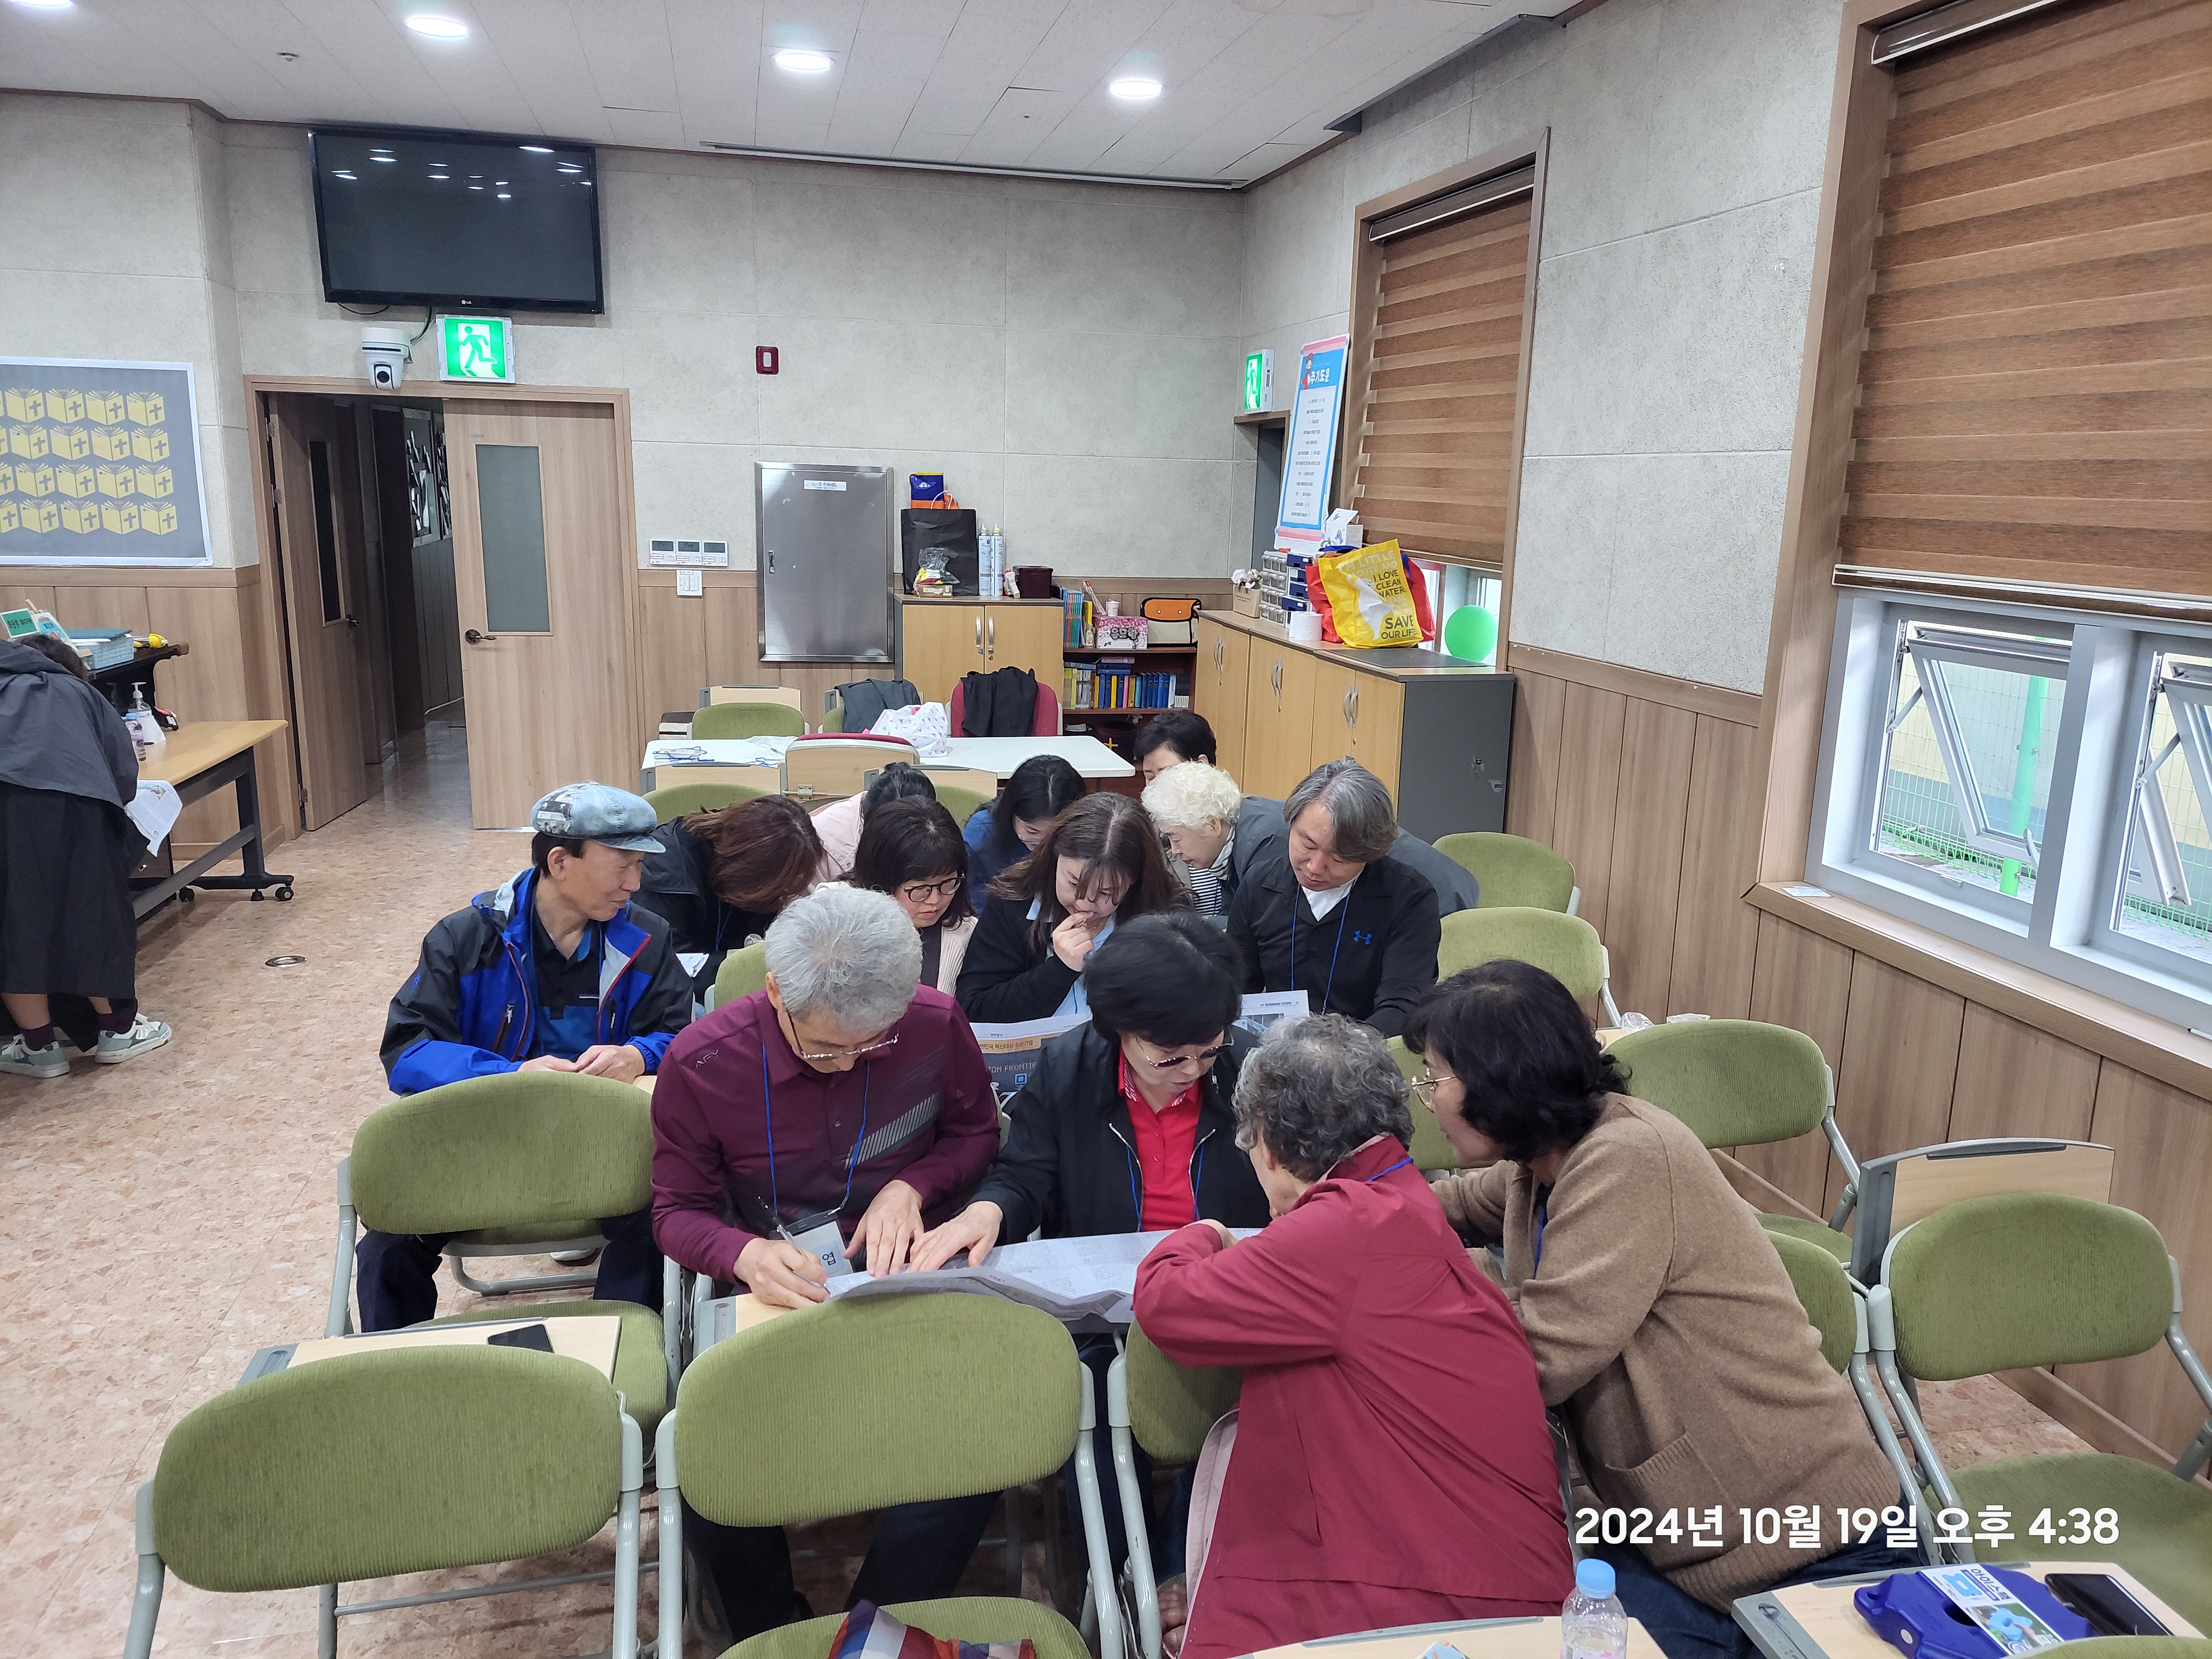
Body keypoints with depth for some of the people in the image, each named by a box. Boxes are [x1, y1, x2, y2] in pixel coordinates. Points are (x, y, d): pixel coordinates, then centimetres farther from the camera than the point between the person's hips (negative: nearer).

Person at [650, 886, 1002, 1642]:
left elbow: (978, 1132, 8)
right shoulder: (701, 1062, -12)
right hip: (772, 1295, 0)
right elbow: (677, 1212, -2)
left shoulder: (936, 1025, -11)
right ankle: (772, 1638, 10)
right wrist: (746, 1254, -25)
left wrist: (909, 1187, -13)